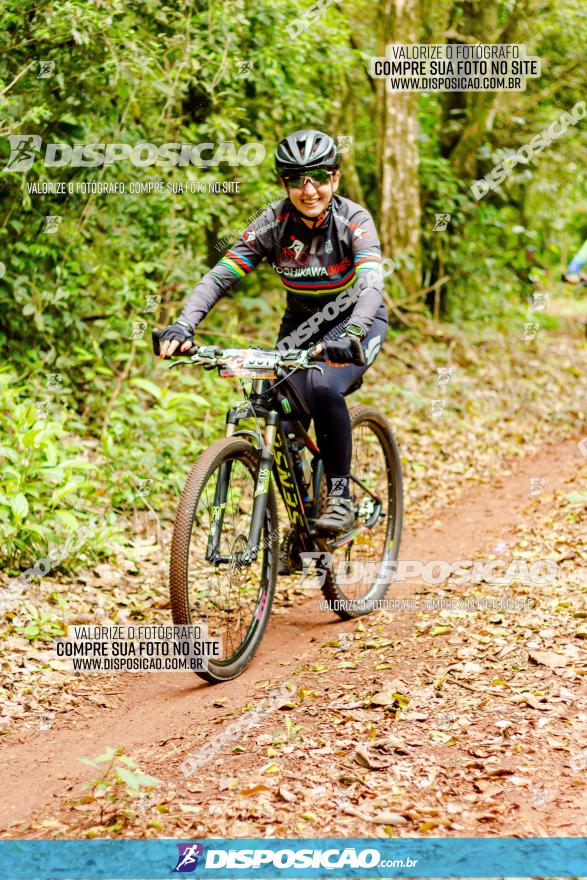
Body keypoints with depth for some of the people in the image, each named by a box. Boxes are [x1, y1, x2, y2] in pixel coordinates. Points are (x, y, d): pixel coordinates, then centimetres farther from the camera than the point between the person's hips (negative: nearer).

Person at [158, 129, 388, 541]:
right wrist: (184, 324, -38)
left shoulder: (354, 220, -23)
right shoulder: (274, 222, -15)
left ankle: (340, 495, -17)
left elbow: (372, 284, -38)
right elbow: (221, 275, -22)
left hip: (356, 321, -4)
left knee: (324, 388, -32)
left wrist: (350, 335, -57)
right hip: (301, 324, 4)